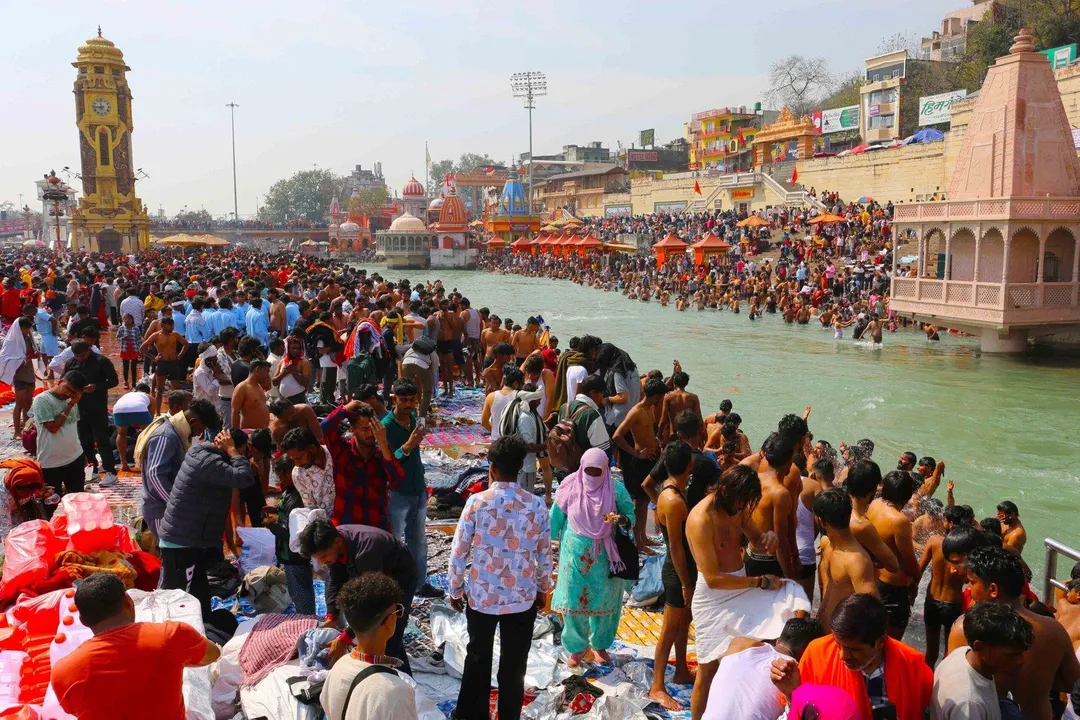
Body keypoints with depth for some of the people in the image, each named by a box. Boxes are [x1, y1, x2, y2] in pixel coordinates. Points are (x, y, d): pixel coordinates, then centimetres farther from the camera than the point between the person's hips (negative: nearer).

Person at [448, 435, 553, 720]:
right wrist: (543, 589, 14)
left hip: (481, 596, 0)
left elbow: (459, 552, -9)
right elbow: (544, 554, -2)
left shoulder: (476, 502, -13)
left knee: (478, 658, 20)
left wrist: (455, 589, 6)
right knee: (514, 665, 14)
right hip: (522, 597, 0)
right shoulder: (536, 505, -10)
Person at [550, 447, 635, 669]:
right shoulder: (571, 488, -8)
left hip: (604, 556, 0)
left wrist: (622, 520, -28)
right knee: (574, 600, 4)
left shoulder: (616, 490, -9)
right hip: (575, 554, 0)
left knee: (604, 600, 11)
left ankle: (600, 644, 35)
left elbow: (632, 516, -5)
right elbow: (556, 518, 0)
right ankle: (576, 646, 26)